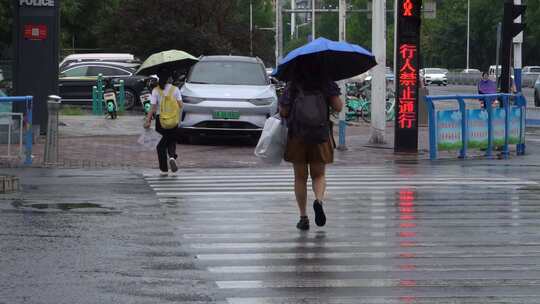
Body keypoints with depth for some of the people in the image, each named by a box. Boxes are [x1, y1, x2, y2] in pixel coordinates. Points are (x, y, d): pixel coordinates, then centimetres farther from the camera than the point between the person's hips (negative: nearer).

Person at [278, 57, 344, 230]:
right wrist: (333, 93, 9)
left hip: (296, 137, 0)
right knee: (318, 175, 12)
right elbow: (338, 107, -8)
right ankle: (319, 200, -19)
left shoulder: (292, 87, -3)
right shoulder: (326, 85, -2)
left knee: (300, 177, 10)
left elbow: (283, 112, -5)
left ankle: (303, 217, 7)